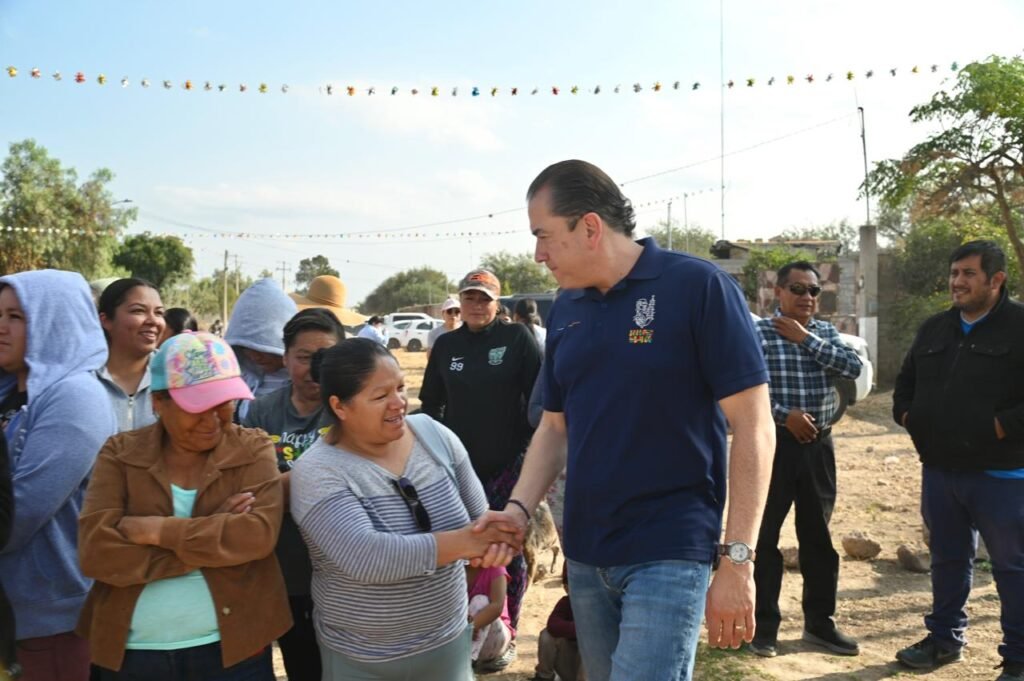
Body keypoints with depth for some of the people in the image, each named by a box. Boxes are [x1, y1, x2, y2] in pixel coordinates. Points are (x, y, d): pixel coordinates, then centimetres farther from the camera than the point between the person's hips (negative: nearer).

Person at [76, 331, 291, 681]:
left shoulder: (253, 450, -4)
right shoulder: (120, 453, -2)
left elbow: (258, 534, -18)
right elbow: (96, 552, -13)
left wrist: (155, 530, -17)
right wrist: (214, 535, -16)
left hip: (233, 647, 0)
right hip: (132, 652, 1)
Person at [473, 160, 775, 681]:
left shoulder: (698, 287, -11)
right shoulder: (565, 310, 8)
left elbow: (753, 428, -12)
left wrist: (737, 560, -15)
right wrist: (519, 508, -3)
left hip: (667, 554, -6)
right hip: (585, 554, 6)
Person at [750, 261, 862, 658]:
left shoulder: (825, 332, 10)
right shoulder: (758, 333, -7)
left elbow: (853, 368, -6)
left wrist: (805, 339, -11)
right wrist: (785, 414, -20)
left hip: (819, 445, 5)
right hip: (774, 443, -5)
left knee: (818, 536, 12)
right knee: (765, 536, 3)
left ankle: (819, 622, 25)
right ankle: (764, 625, 15)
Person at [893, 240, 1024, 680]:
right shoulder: (934, 329, 12)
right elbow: (906, 383, 23)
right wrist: (909, 417, 8)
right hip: (939, 470, 6)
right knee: (947, 558, 18)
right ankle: (945, 638, 33)